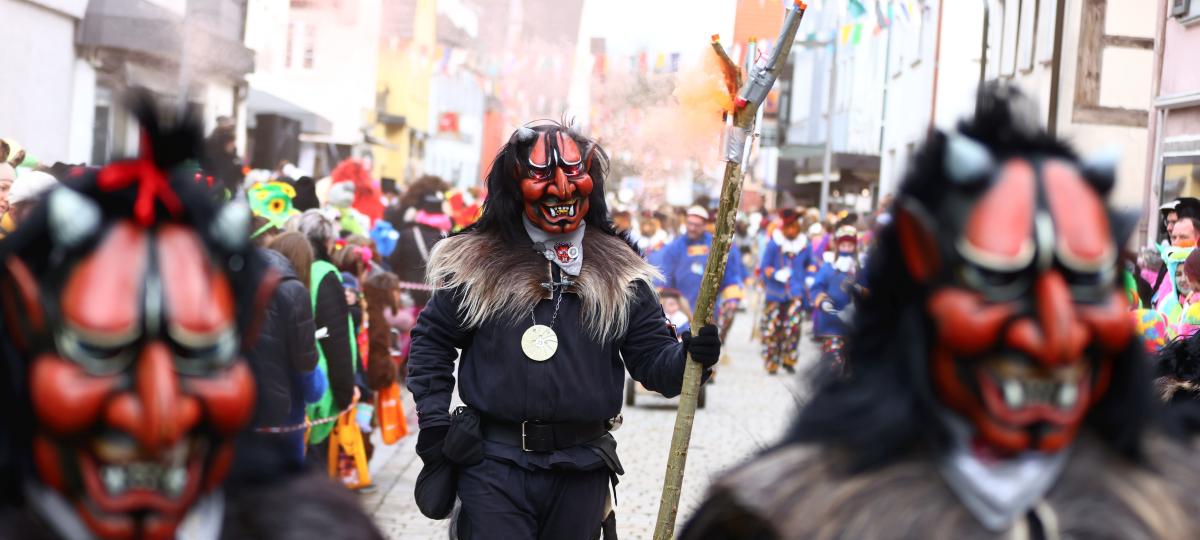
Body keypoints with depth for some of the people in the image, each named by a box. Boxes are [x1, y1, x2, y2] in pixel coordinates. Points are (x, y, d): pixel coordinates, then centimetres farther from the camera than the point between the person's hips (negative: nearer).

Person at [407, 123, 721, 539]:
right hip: (494, 463, -2)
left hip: (581, 471, 2)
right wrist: (433, 421, 1)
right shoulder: (477, 263, 1)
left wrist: (688, 358, -18)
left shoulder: (617, 273, 5)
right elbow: (431, 341, 10)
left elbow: (653, 356, 4)